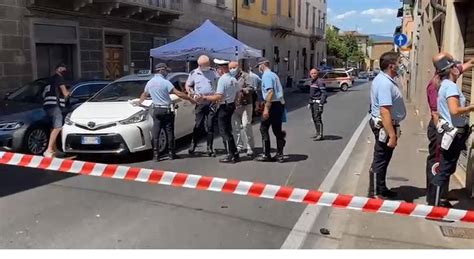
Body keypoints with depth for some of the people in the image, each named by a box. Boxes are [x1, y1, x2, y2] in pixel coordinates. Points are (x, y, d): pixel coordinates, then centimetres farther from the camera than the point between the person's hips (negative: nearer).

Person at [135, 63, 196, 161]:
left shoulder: (150, 82, 8)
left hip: (156, 110, 5)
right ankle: (172, 154, 10)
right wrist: (190, 99, -12)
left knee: (156, 133, 5)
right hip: (167, 110, -5)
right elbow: (178, 94, -18)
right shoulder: (165, 82, -11)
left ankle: (156, 155, 4)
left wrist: (139, 102, 42)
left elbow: (144, 95, 25)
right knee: (169, 132, 4)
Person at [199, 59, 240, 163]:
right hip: (231, 106, 9)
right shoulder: (233, 79, 6)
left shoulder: (222, 79, -19)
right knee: (228, 131, 17)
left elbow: (219, 97, -23)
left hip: (224, 107, -8)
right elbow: (236, 94, 14)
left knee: (224, 132, 0)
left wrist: (205, 98, -14)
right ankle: (234, 154, 22)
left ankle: (231, 156, 2)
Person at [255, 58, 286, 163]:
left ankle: (266, 155, 4)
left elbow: (270, 92, -22)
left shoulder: (266, 75, -10)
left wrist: (266, 108, -24)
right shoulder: (273, 75, 17)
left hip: (273, 104, -9)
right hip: (280, 103, 9)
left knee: (264, 128, 1)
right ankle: (280, 155, 16)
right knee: (277, 130, 12)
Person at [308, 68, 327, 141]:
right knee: (314, 118, 12)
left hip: (317, 102, -9)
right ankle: (318, 133, 21)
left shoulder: (319, 82, -12)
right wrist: (310, 103, 21)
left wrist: (321, 104, -22)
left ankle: (321, 135, -10)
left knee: (318, 118, -12)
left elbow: (324, 93, -17)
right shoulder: (312, 82, 15)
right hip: (313, 102, 9)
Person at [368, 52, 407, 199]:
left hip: (383, 124, 11)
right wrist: (392, 135, -30)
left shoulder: (383, 79, 11)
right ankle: (375, 194, 11)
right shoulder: (385, 83, -23)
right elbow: (385, 111, -30)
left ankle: (381, 189, 33)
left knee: (383, 160, 20)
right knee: (380, 160, 0)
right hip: (385, 126, -11)